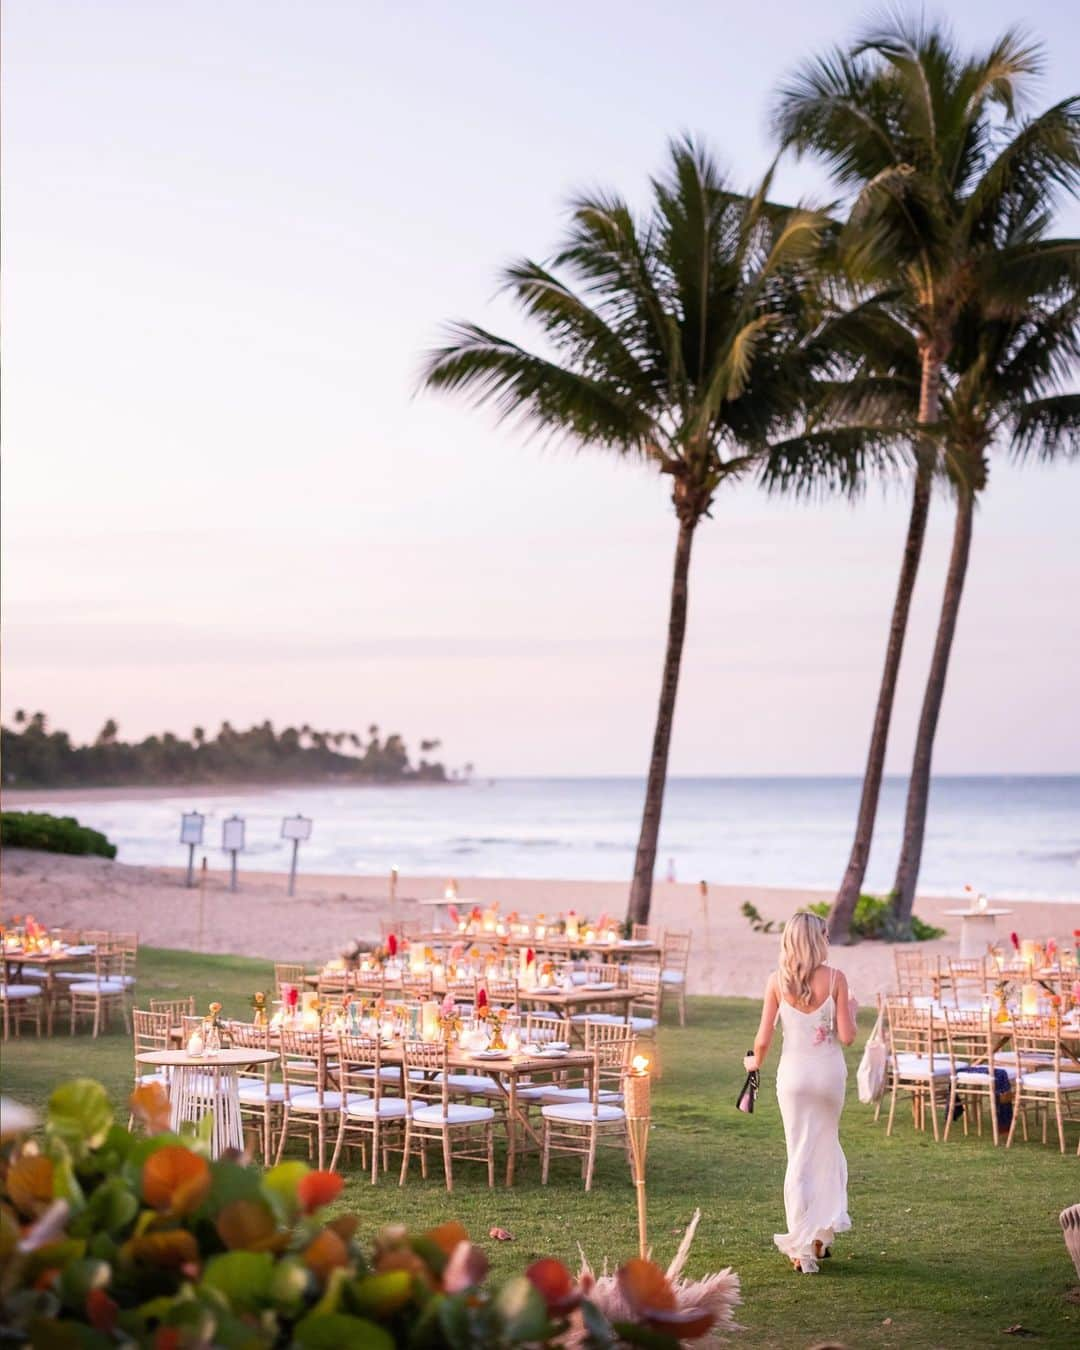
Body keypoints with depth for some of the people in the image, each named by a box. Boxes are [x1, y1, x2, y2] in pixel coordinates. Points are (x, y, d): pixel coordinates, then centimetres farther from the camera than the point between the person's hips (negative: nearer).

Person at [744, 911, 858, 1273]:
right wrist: (851, 1010, 11)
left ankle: (802, 1246, 6)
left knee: (799, 1154, 7)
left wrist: (755, 1062, 15)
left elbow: (764, 1038, -5)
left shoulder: (777, 981, -6)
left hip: (793, 1073, 0)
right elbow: (847, 1036, -9)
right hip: (829, 1072, 0)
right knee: (827, 1146, 20)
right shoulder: (835, 978, -9)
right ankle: (823, 1232, 20)